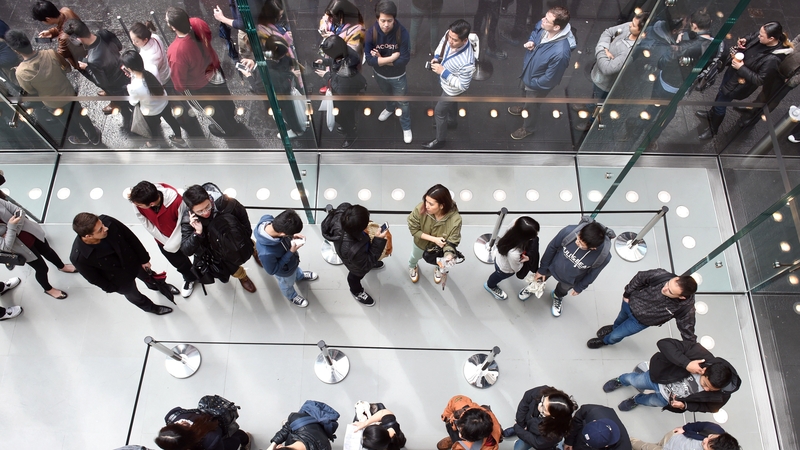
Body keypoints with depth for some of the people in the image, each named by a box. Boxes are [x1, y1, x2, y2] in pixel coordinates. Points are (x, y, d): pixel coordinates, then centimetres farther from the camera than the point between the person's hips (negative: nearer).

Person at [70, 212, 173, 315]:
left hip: (134, 261, 3)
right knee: (134, 296, 27)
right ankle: (151, 307, 61)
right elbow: (94, 278, -17)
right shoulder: (79, 257, -38)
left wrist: (144, 259, -4)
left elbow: (131, 237, -15)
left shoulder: (107, 221, -34)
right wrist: (112, 288, -1)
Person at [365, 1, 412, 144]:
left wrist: (380, 59, -27)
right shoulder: (371, 33, -26)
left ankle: (406, 127, 41)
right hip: (380, 74, 2)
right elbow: (369, 59, -27)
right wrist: (392, 58, -32)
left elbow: (404, 59, -28)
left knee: (403, 102, 17)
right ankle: (390, 108, 66)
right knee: (387, 94, 33)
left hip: (398, 76, -2)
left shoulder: (402, 33, -30)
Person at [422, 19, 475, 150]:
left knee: (439, 112, 14)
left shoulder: (467, 62, -46)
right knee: (451, 102, 34)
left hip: (453, 89, -7)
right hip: (446, 81, 7)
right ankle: (452, 121, 65)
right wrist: (436, 57, -17)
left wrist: (443, 72, -36)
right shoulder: (450, 35, -26)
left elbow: (463, 86, -32)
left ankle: (440, 140, 41)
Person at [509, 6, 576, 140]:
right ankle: (524, 108, 71)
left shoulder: (560, 52, -45)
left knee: (532, 107, 24)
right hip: (528, 72, 7)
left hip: (538, 85, -7)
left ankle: (527, 129, 55)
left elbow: (549, 80, -30)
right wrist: (531, 42, -18)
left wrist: (532, 83, -15)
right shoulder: (543, 26, -24)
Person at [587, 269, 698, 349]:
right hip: (631, 301, 2)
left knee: (614, 336, 16)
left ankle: (605, 341, 54)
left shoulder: (685, 307, -39)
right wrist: (627, 293, -4)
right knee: (621, 318, 35)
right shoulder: (661, 275, -36)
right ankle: (614, 328, 72)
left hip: (640, 321, -1)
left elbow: (687, 331, -25)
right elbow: (640, 277, -15)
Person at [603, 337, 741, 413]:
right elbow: (665, 343, -39)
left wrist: (685, 405, -24)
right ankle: (621, 380, 62)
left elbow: (707, 407, -9)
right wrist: (686, 364, -48)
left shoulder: (722, 396, -31)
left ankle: (637, 400, 65)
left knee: (651, 401, 26)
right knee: (632, 381, 23)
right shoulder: (700, 354, -40)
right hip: (659, 378, -1)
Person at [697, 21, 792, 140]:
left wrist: (741, 68, -30)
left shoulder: (772, 59, -36)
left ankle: (712, 129, 37)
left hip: (739, 84, -7)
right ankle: (711, 114, 59)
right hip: (733, 70, 8)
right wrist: (744, 40, -14)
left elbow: (759, 80, -28)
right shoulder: (762, 37, -17)